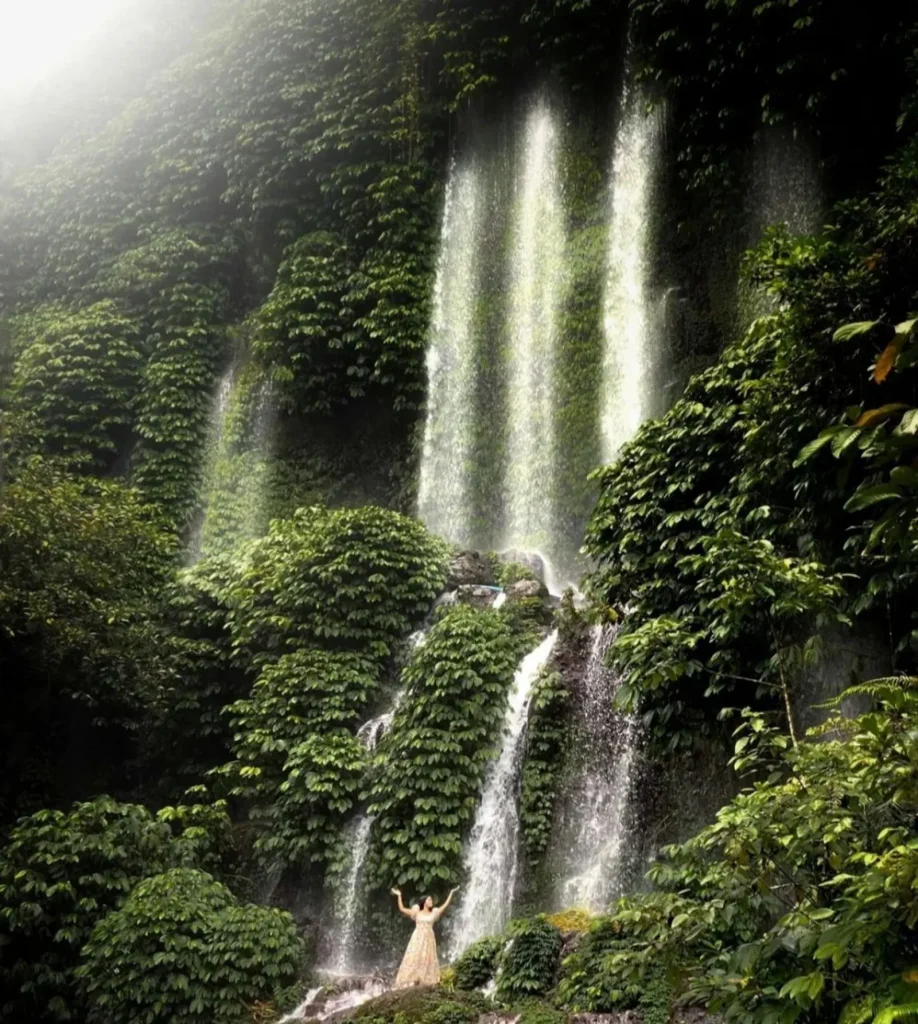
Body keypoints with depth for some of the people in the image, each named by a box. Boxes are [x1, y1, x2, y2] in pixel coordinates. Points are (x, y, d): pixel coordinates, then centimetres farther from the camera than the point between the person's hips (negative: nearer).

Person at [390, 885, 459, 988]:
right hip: (417, 939, -1)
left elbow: (445, 906, 6)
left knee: (427, 960, -5)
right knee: (414, 959, -7)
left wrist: (451, 894, 1)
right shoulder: (417, 913, 8)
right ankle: (412, 981, -9)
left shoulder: (434, 913, 11)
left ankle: (426, 982, -7)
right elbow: (402, 909, 6)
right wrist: (399, 896, 3)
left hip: (428, 939, 1)